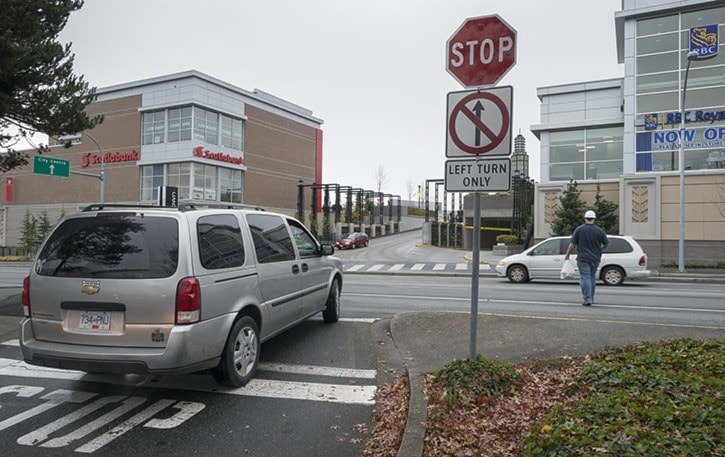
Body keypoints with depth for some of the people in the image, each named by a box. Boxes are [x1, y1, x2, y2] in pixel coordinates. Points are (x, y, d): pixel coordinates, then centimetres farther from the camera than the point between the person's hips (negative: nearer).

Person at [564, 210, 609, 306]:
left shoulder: (579, 229, -6)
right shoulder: (599, 230, 0)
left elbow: (572, 244, -6)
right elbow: (606, 243, 8)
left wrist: (567, 254, 5)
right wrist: (600, 248, 29)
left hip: (583, 258, -3)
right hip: (595, 259, 3)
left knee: (585, 278, -3)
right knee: (592, 277, 16)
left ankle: (588, 299, -11)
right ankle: (591, 298, 23)